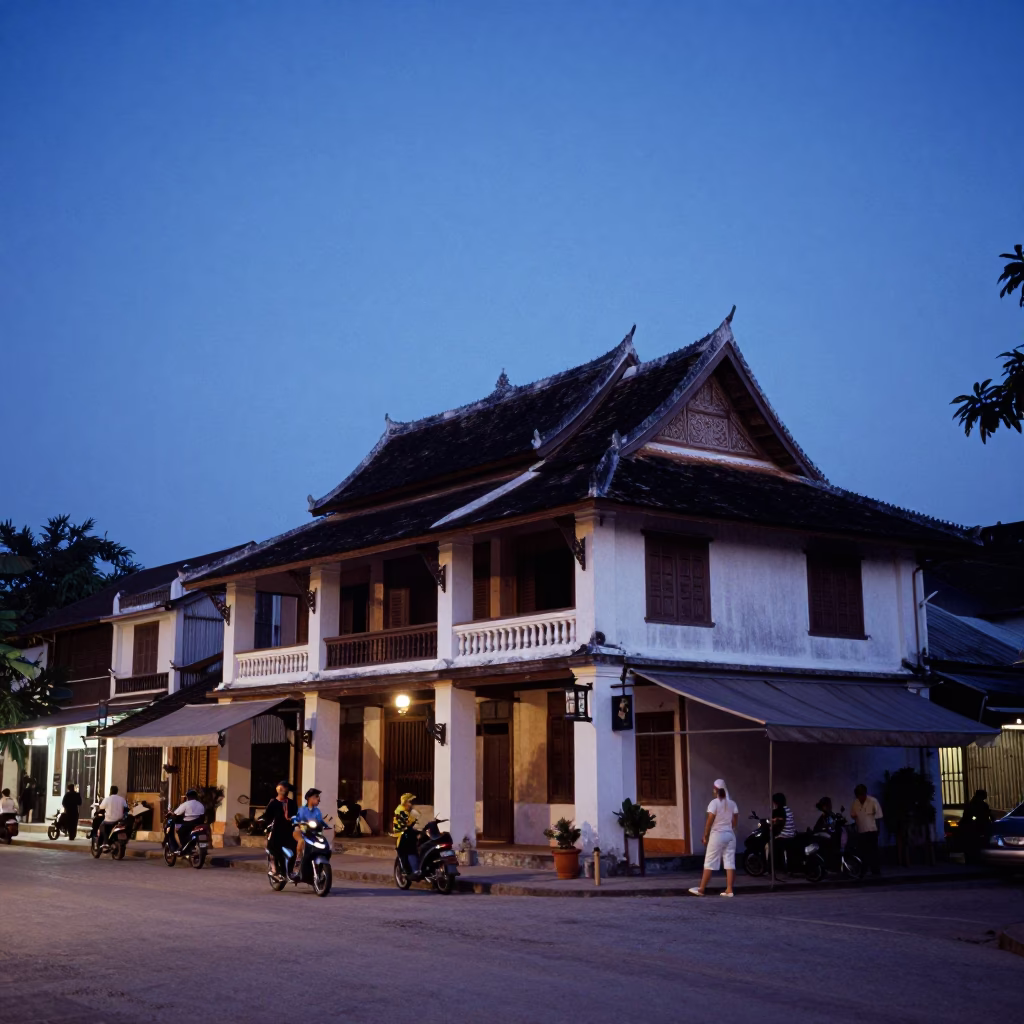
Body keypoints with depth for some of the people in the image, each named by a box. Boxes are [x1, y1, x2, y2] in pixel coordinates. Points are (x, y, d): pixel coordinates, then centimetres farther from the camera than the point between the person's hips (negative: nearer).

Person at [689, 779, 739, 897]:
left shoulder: (714, 803, -9)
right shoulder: (732, 804, 8)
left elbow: (710, 821, -12)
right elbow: (735, 821, 7)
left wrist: (705, 836, -5)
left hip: (717, 835, -5)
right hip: (730, 835, 5)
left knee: (709, 863, -1)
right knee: (730, 862, 3)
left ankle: (701, 889, 3)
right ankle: (729, 890, 0)